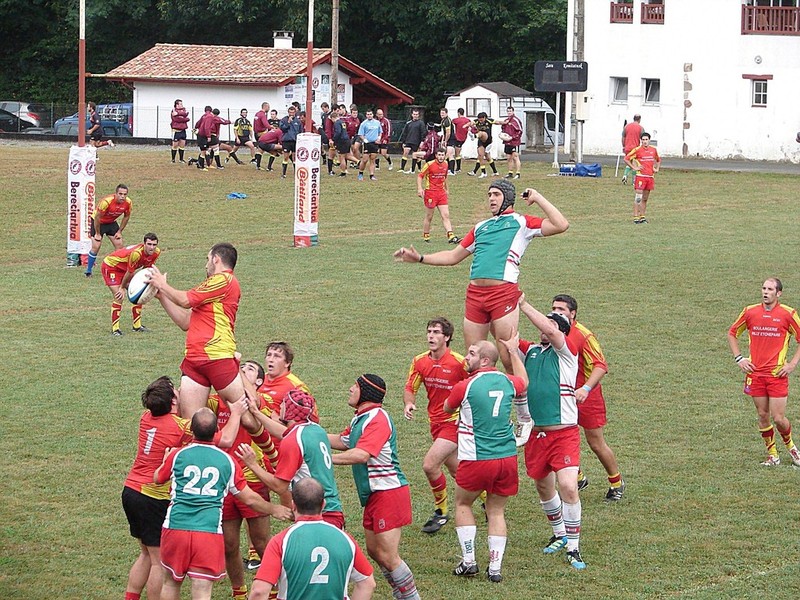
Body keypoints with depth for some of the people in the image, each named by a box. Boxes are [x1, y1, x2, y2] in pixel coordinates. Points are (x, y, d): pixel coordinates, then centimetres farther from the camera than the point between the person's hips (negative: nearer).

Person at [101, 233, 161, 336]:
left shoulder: (156, 252, -15)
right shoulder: (136, 253, -39)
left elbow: (147, 268, 2)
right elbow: (129, 272, -25)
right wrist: (122, 288, -13)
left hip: (124, 268, 8)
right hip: (110, 266, -8)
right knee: (119, 297, -18)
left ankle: (137, 325, 17)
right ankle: (115, 329, -13)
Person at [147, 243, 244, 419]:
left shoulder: (224, 279, -4)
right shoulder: (214, 284, 26)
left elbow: (185, 300, -5)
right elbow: (185, 322, 26)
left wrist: (163, 285, 12)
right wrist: (161, 296, 25)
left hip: (217, 356, -9)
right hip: (193, 359, 9)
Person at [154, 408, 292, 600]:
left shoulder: (177, 456, 3)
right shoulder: (227, 461, 5)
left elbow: (157, 478, 24)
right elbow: (250, 499, 13)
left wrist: (165, 460, 45)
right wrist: (274, 509, 31)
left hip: (176, 527, 1)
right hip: (210, 532, -1)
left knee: (171, 583, 19)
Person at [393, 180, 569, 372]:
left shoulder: (521, 222, 9)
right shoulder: (481, 227, 25)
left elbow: (560, 225, -3)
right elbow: (453, 256, 30)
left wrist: (538, 198, 2)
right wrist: (419, 258, 23)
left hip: (503, 293, -6)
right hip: (475, 293, 6)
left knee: (508, 358, -8)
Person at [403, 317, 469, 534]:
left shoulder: (459, 362, -16)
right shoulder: (420, 361, 0)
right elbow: (410, 388, 8)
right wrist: (409, 403, -12)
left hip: (454, 421, -6)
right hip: (436, 422, 6)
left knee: (429, 464, -18)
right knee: (456, 470, 16)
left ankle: (441, 512, -1)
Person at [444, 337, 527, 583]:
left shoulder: (465, 386, -11)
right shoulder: (507, 382, 4)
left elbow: (447, 408, 11)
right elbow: (523, 381, 31)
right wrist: (513, 351, 41)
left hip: (476, 459, -4)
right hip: (507, 458, 4)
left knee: (463, 504, 17)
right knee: (496, 511, 13)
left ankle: (468, 561, 12)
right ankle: (495, 568, 7)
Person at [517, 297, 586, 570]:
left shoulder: (566, 352, -5)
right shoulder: (530, 351, 10)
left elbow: (550, 330, -22)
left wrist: (523, 305, -17)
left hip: (564, 432, -6)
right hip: (535, 433, 6)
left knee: (568, 487, -17)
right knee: (544, 487, 16)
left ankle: (573, 548, -9)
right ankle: (559, 535, 36)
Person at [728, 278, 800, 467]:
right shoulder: (750, 312, 4)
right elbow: (732, 333, 17)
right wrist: (738, 358, 7)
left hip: (778, 373, -3)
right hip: (755, 372, 3)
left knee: (778, 418, -5)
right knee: (763, 416, 5)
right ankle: (772, 455, 19)